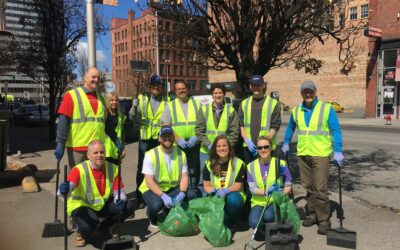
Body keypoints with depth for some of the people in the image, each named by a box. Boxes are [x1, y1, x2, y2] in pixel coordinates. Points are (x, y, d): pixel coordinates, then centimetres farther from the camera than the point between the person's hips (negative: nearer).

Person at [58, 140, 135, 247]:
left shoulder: (112, 169, -12)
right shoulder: (80, 169, -24)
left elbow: (119, 191, -8)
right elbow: (68, 186, -41)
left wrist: (120, 200, -32)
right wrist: (64, 189, -66)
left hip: (103, 205, 5)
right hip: (81, 206, -5)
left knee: (128, 206, -12)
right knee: (91, 223, -36)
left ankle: (106, 228, 13)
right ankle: (82, 233, 4)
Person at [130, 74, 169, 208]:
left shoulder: (167, 101, 5)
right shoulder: (142, 99, 3)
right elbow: (133, 117, -1)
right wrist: (134, 107, -19)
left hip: (161, 138, 1)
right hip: (145, 138, 0)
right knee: (142, 168, 5)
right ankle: (140, 197, 17)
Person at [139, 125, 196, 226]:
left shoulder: (181, 154, -5)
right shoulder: (151, 154, -16)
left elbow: (184, 177, -6)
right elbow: (149, 181, -20)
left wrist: (182, 193, -25)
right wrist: (163, 196, -32)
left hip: (173, 188, 4)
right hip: (153, 189, -4)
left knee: (191, 195, -19)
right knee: (157, 203, -34)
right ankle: (152, 216, 5)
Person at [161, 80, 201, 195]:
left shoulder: (196, 104, 10)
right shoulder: (170, 106, 7)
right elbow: (166, 126, -1)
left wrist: (196, 137, -9)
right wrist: (178, 139, -12)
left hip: (194, 144, 1)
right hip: (177, 145, -1)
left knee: (194, 169, 6)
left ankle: (194, 190, 19)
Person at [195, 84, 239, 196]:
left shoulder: (231, 110, 3)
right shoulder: (204, 109, 5)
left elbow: (234, 132, 1)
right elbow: (199, 131, 0)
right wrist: (209, 144, -13)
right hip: (206, 151, 1)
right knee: (204, 179, 8)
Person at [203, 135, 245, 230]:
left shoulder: (238, 163, -5)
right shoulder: (209, 164, 1)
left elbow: (238, 185, -8)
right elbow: (206, 186, 1)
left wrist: (226, 190, -28)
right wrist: (213, 190, -23)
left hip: (233, 195, 0)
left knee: (233, 198, -35)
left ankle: (231, 223, -5)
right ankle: (225, 224, -3)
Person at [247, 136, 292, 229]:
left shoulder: (280, 164, -2)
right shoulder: (251, 166, 2)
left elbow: (288, 186, 0)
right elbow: (252, 188, -4)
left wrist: (281, 194, -21)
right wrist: (266, 192, -22)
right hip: (259, 202, 2)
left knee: (268, 216, -32)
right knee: (254, 222, -26)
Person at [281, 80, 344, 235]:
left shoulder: (327, 108, -5)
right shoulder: (296, 111, 8)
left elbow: (336, 130, -7)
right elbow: (290, 127, 24)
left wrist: (337, 151, -15)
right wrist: (286, 143, 21)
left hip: (320, 154, -4)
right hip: (302, 154, 5)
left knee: (320, 188, -5)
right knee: (308, 187, 12)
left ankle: (324, 220, 7)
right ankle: (312, 214, 26)